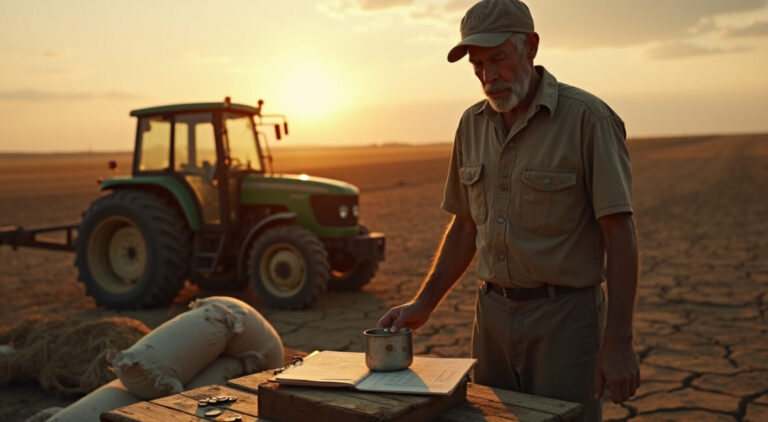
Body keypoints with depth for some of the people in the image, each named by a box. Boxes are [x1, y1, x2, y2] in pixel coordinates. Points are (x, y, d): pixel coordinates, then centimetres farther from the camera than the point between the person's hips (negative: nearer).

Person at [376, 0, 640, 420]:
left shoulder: (587, 117, -12)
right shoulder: (472, 125, 6)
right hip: (492, 313, 5)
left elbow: (619, 235, -13)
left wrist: (617, 342, -17)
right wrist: (422, 306, 6)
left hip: (564, 315, -5)